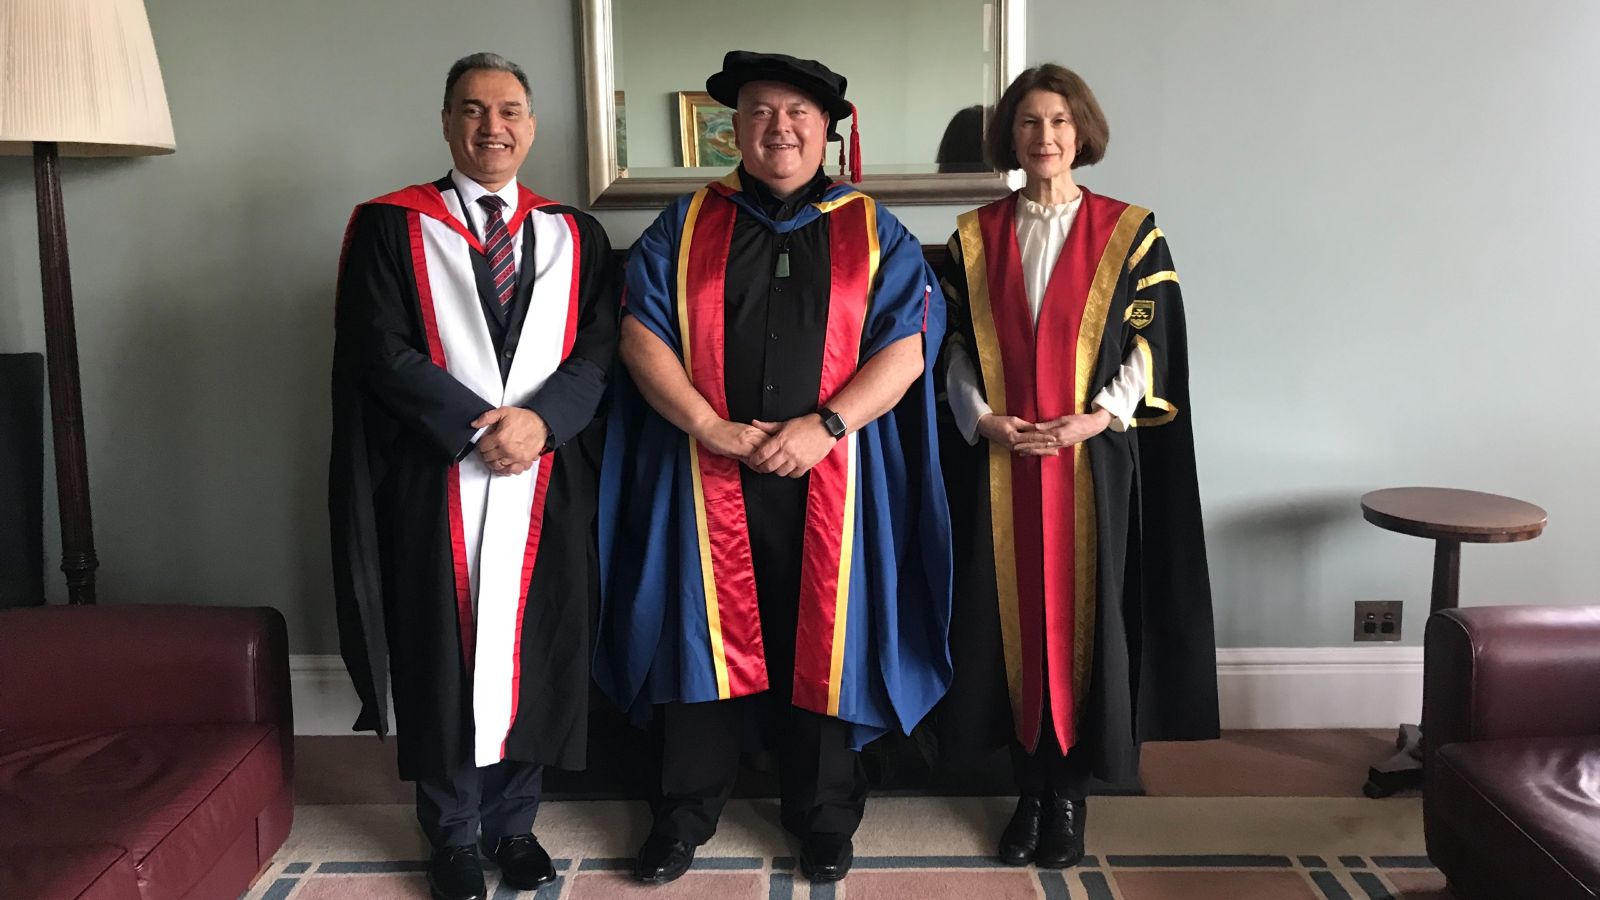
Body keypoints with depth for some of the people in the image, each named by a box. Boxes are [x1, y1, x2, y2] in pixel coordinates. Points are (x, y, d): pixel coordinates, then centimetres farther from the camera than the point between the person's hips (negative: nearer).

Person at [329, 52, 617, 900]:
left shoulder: (573, 234, 11)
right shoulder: (389, 226, 3)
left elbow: (598, 349, 2)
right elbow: (381, 352, -6)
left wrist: (539, 418, -15)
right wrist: (477, 424, -15)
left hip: (546, 484, 2)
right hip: (434, 482, -2)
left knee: (533, 653, 8)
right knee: (442, 657, 6)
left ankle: (512, 821, 26)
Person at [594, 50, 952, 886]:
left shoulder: (872, 231, 6)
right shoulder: (684, 224, 7)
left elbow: (904, 349, -3)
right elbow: (642, 334, -1)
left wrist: (826, 424, -16)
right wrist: (710, 427, -14)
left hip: (831, 480, 0)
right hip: (705, 475, 1)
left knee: (823, 644, 8)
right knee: (702, 638, 8)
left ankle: (823, 816, 26)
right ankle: (684, 814, 24)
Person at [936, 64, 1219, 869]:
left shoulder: (1129, 233, 3)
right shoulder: (974, 237, 8)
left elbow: (1148, 347, 0)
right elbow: (954, 348, 6)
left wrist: (1100, 416, -15)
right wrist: (983, 418, -10)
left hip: (1095, 460, -1)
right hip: (1000, 462, 2)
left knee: (1083, 615, 2)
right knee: (1014, 617, 4)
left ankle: (1071, 791, 15)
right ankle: (1031, 786, 17)